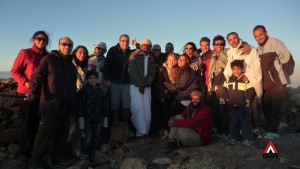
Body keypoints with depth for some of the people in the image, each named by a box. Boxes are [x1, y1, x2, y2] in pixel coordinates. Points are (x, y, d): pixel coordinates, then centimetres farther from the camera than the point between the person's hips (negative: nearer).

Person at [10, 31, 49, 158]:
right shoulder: (25, 53, -5)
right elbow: (14, 71, -7)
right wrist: (26, 83, -19)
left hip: (40, 94, 5)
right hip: (26, 93, -5)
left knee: (35, 122, 15)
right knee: (28, 123, 3)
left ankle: (33, 148, 30)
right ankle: (25, 150, 21)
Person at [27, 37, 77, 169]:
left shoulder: (71, 65, 18)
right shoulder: (49, 59, -1)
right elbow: (37, 76, -8)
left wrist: (73, 103, 19)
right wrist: (33, 92, -23)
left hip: (66, 107, 6)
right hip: (51, 105, -6)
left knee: (62, 135, 14)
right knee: (45, 135, 1)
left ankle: (59, 157, 29)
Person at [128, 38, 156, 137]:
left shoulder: (151, 59, 17)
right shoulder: (135, 56, 6)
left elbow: (153, 73, 10)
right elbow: (132, 71, -3)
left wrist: (146, 83, -8)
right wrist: (139, 84, -11)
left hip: (147, 86, 3)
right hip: (136, 85, -3)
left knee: (147, 109, -1)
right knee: (138, 108, -12)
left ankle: (145, 131, 5)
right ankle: (140, 131, -8)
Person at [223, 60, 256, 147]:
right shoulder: (228, 79, 7)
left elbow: (251, 90, -4)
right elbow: (225, 89, 14)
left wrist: (248, 100, -7)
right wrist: (227, 99, 7)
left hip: (243, 106, -4)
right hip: (232, 106, 4)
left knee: (245, 122, 1)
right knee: (233, 122, 13)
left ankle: (247, 138, 11)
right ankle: (234, 137, 25)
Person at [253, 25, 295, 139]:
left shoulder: (275, 43, -9)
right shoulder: (258, 49, 13)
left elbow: (287, 59, -12)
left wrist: (284, 75, -8)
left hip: (278, 82, -7)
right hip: (266, 84, 7)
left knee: (276, 107, -2)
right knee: (266, 107, 11)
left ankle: (272, 131, 7)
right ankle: (269, 130, 23)